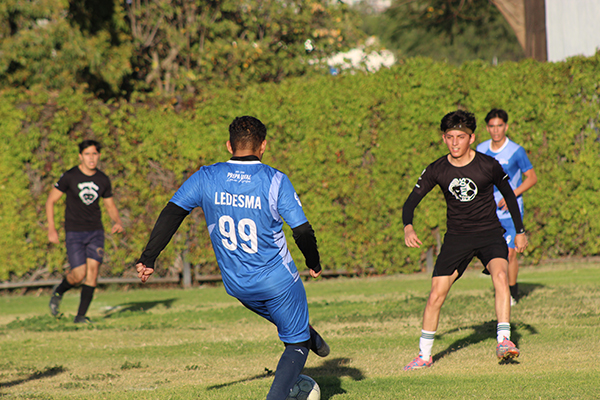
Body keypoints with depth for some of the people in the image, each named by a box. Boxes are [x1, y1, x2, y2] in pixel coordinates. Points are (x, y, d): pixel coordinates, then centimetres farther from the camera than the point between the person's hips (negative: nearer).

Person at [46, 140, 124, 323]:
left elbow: (110, 205, 17)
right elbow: (50, 201, -2)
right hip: (74, 232, -3)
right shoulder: (69, 177, -7)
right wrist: (51, 229, -10)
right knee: (79, 274, -11)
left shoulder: (103, 180, 4)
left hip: (96, 232, 3)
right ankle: (58, 292, 23)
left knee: (93, 269, -12)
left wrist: (118, 222, -3)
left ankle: (81, 315, -5)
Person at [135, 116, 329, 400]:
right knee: (296, 343, 9)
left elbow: (171, 214, -8)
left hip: (237, 286, 4)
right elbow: (302, 231, -13)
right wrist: (314, 264, 5)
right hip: (277, 281, -4)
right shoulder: (275, 181, -14)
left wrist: (148, 258, -2)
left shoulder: (206, 178, -6)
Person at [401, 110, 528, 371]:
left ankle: (503, 341, -28)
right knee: (436, 295, -6)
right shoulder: (436, 170, -7)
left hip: (490, 233, -1)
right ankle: (424, 356, 9)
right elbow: (412, 201, -2)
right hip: (456, 237, 2)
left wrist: (519, 231, 8)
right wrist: (408, 227, -22)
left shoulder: (489, 166, -10)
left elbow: (509, 195, 5)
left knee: (500, 276, -30)